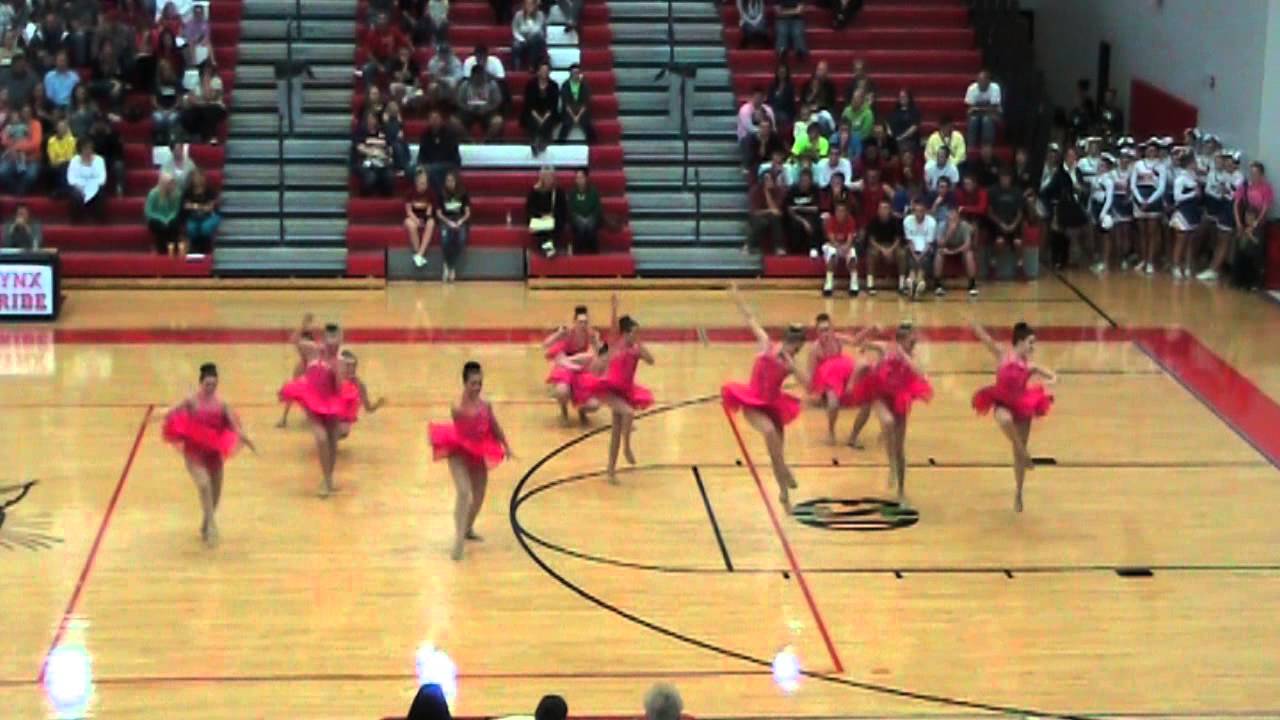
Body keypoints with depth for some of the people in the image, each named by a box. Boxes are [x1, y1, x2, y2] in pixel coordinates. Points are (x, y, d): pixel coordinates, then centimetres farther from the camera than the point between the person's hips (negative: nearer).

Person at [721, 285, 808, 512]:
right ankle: (785, 472, -27)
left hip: (773, 406, 4)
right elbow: (750, 320, -5)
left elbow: (807, 384, -18)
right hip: (752, 403, -3)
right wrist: (737, 297, -4)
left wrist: (790, 363, -23)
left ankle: (784, 493, 27)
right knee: (770, 431, -35)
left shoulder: (792, 364, -4)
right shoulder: (766, 344, -9)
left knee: (777, 449, 8)